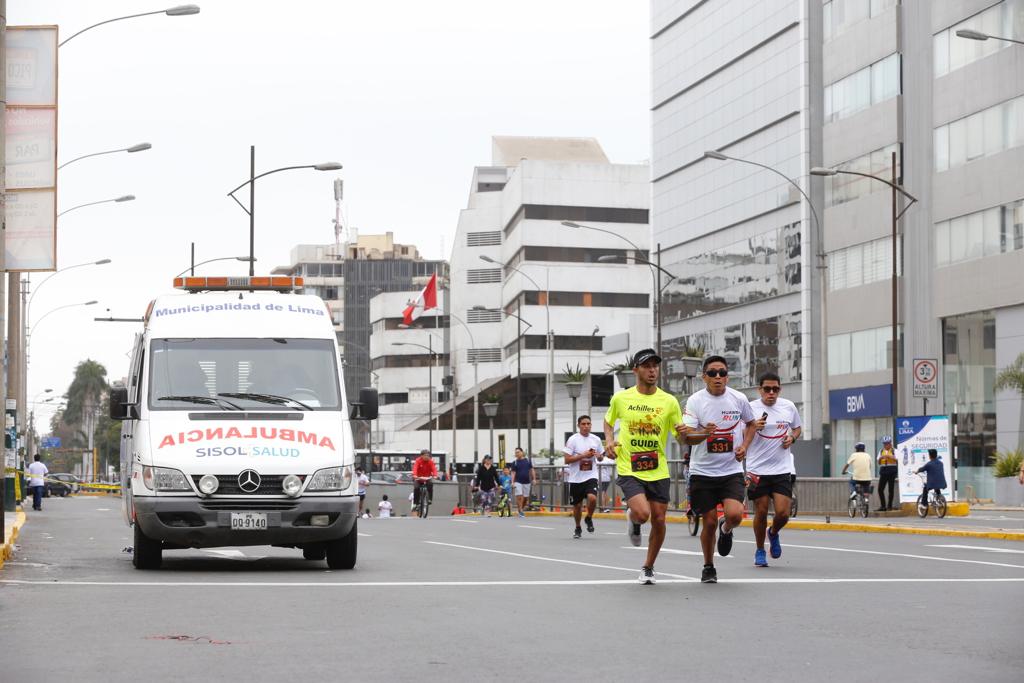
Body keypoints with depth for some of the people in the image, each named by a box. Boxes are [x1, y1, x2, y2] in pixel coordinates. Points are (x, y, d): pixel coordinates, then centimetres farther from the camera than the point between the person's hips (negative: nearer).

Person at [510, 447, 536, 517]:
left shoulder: (527, 460, 6)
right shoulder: (514, 462, 1)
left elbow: (532, 470, 10)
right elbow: (513, 473, -1)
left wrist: (534, 479, 1)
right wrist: (512, 482, -10)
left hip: (527, 482, 2)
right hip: (518, 482, -2)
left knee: (525, 498, 6)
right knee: (519, 497, -13)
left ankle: (522, 509, 24)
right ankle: (520, 511, -8)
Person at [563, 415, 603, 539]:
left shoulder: (596, 440, 5)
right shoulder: (573, 440, -5)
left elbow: (601, 457, 18)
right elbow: (567, 460, -10)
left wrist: (598, 456, -6)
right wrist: (583, 455, -18)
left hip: (591, 476, 1)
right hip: (576, 477, -1)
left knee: (592, 498, -23)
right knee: (577, 505, 8)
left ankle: (589, 518, 6)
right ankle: (578, 528, 31)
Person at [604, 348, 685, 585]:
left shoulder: (669, 401, -1)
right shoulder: (620, 398, -1)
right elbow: (608, 421, 19)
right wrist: (609, 440, -1)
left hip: (658, 472, 2)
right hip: (628, 470, -2)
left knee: (658, 520, 3)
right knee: (642, 513, -23)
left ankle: (648, 568, 26)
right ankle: (632, 519, 17)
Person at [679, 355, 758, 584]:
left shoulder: (739, 399, -1)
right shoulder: (695, 401, -8)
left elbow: (750, 423, 18)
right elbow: (688, 437, -15)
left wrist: (744, 446, 2)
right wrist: (705, 433, -36)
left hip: (732, 470, 1)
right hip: (702, 472, -1)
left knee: (735, 514, -19)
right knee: (709, 522, 0)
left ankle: (726, 529, 18)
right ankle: (708, 567, 24)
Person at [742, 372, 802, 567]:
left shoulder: (788, 406, 5)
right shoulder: (750, 408, -5)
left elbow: (798, 428, 21)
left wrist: (792, 437, -1)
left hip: (782, 470, 2)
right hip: (757, 470, -2)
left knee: (783, 513, -6)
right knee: (761, 512, 2)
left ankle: (773, 533, 28)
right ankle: (760, 551, 23)